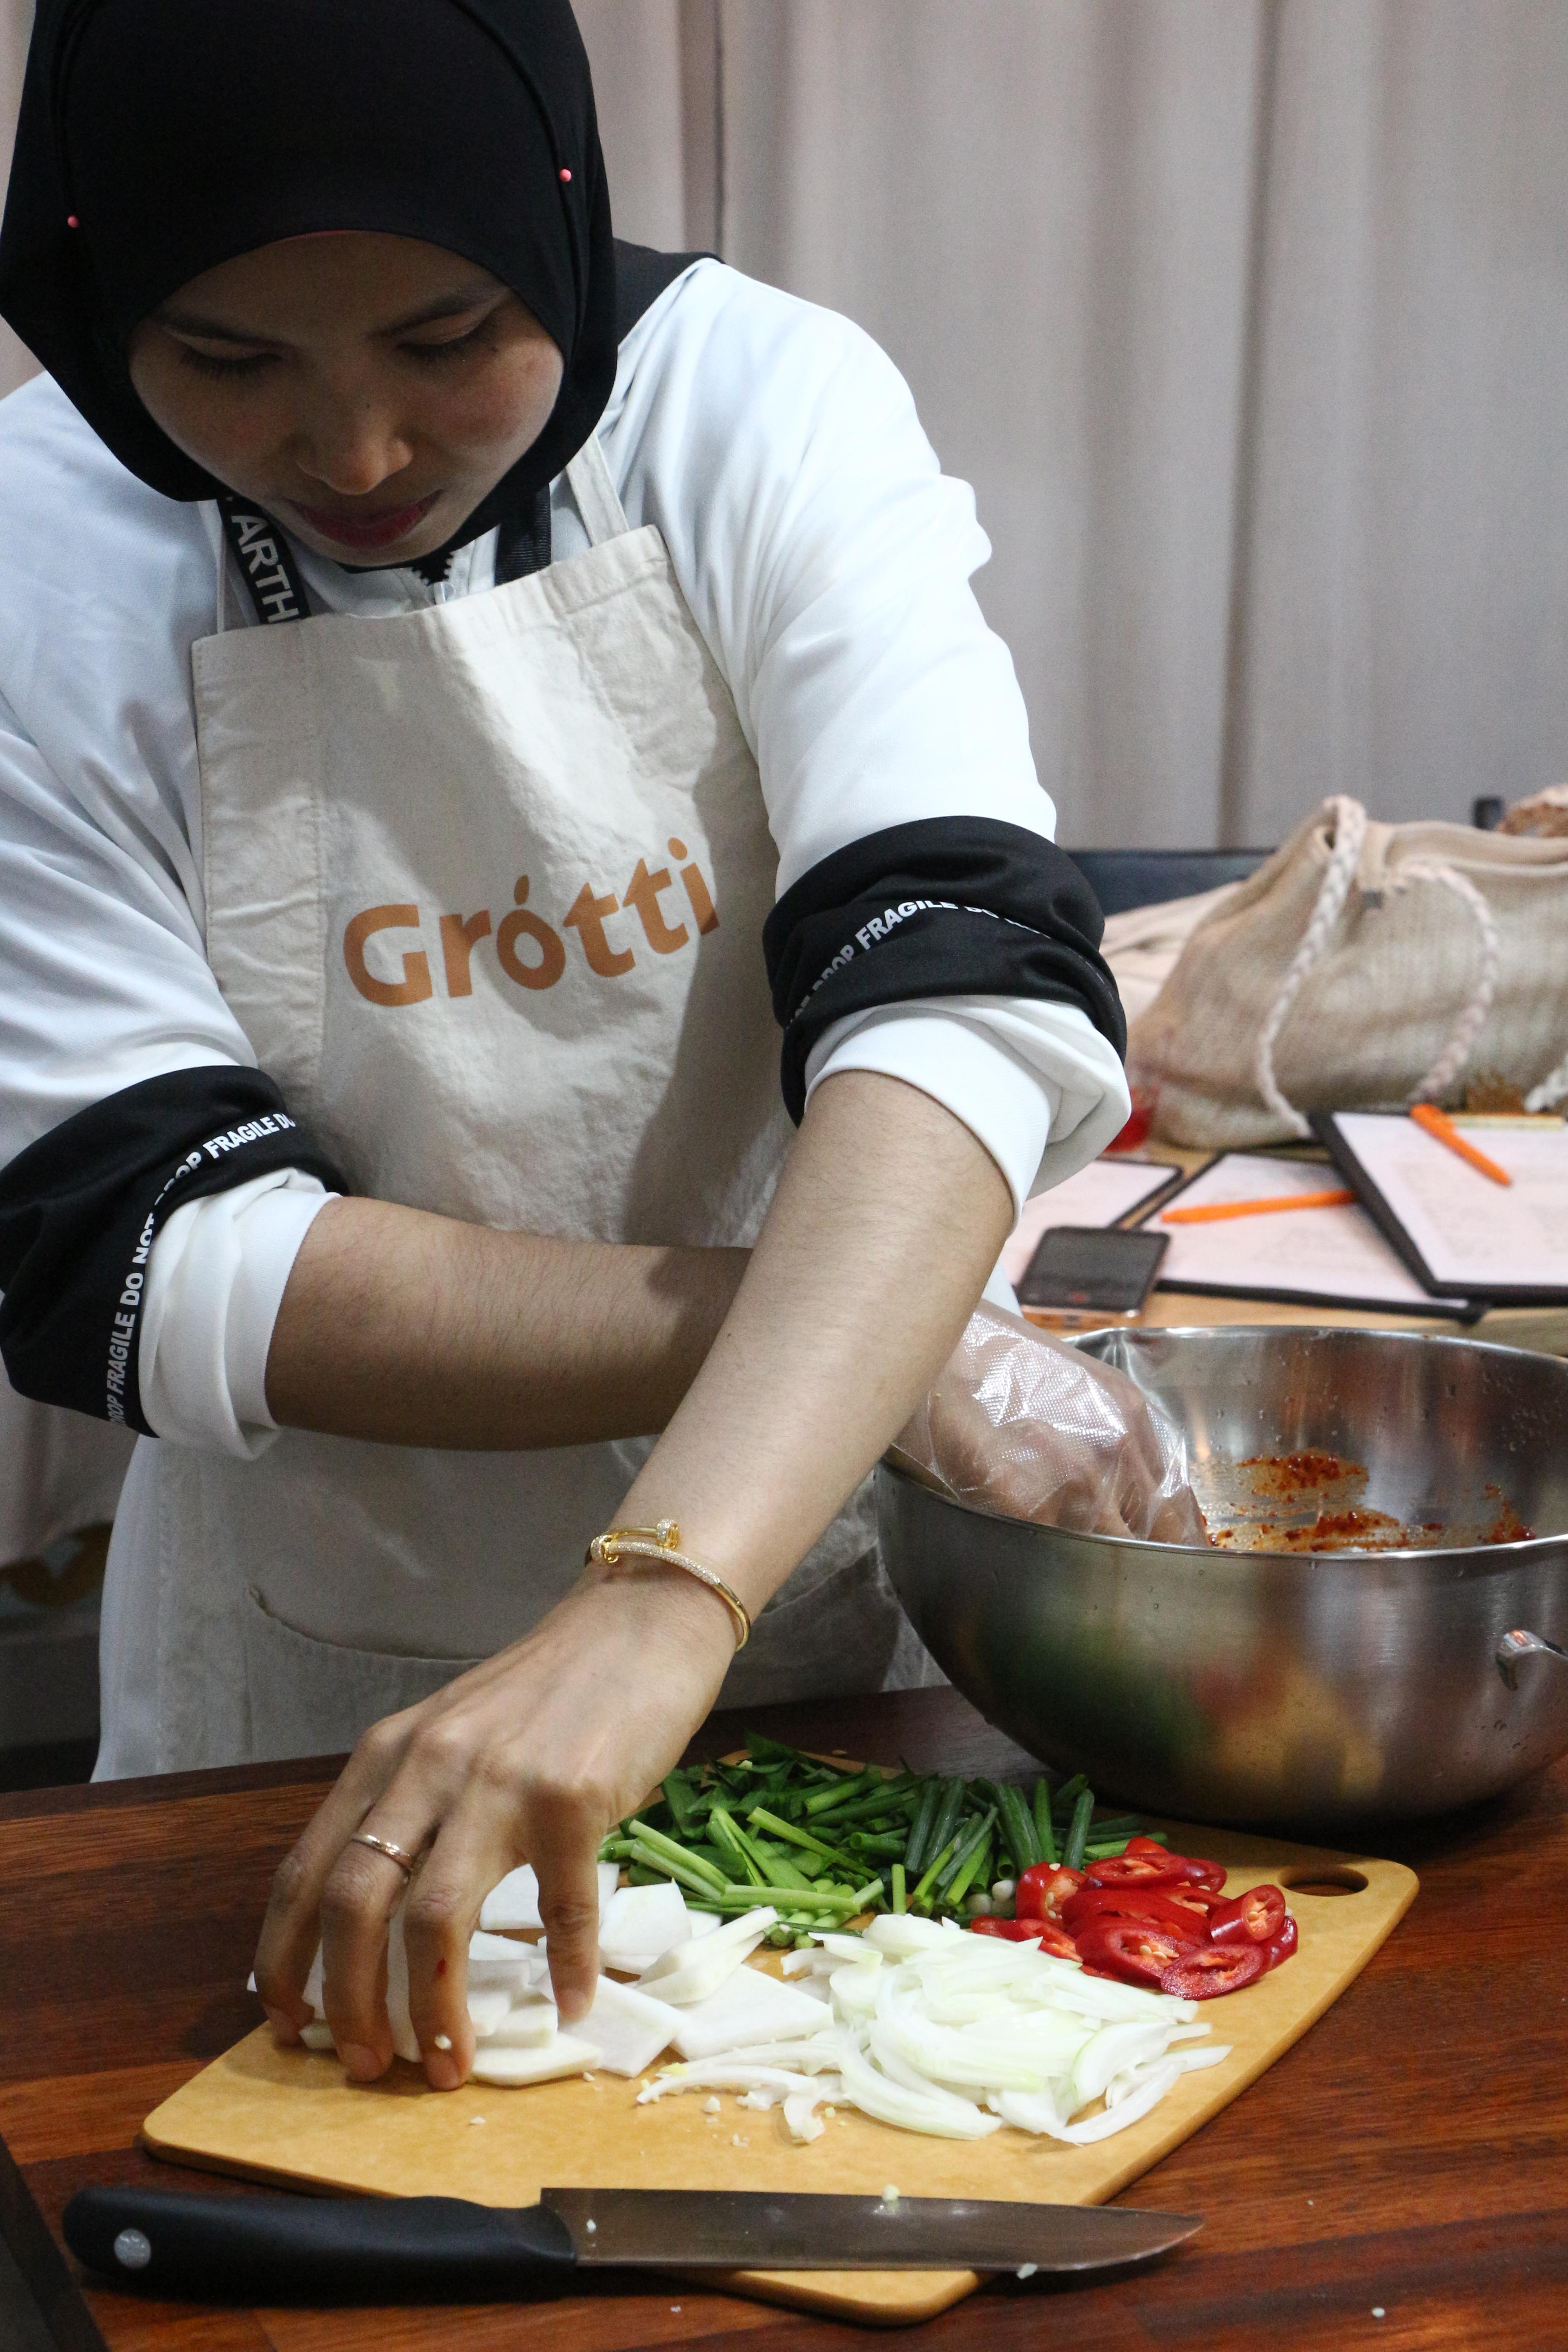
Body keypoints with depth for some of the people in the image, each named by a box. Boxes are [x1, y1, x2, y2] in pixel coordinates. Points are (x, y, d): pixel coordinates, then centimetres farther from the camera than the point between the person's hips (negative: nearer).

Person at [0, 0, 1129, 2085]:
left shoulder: (764, 412, -17)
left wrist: (664, 1604, -44)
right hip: (314, 1679, 0)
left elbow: (963, 995, -30)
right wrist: (810, 1334, -28)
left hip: (842, 1586, 1)